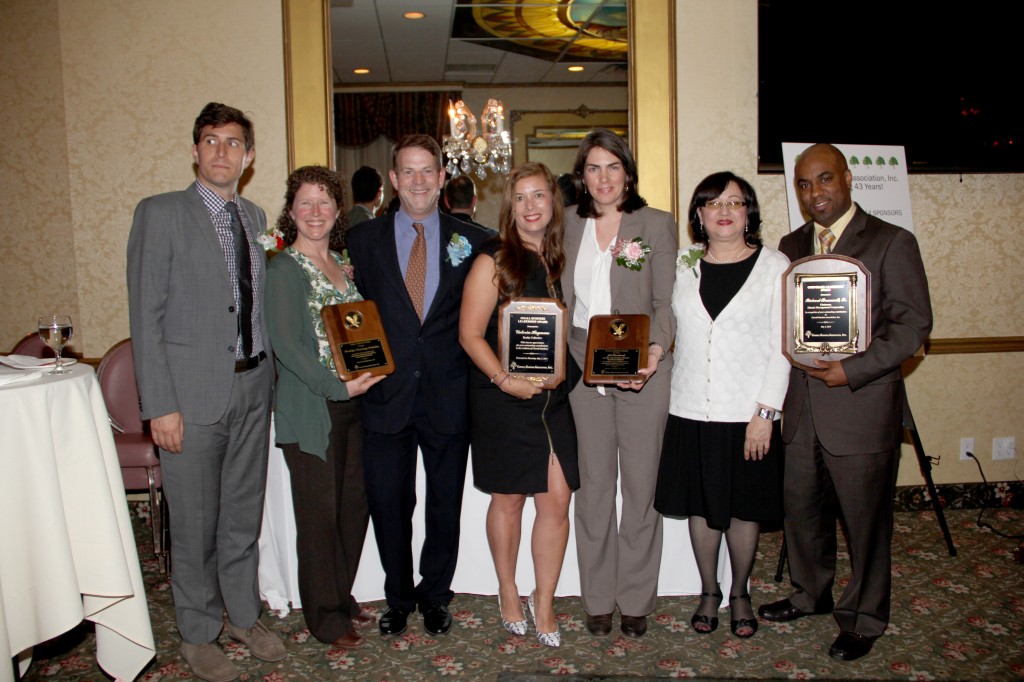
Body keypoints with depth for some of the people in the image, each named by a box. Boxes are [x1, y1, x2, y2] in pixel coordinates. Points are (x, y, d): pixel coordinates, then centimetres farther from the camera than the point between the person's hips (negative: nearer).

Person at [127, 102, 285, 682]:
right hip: (193, 393, -5)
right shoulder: (161, 214, -6)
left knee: (245, 514, 17)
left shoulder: (256, 217, 11)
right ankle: (199, 635, 27)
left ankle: (245, 616, 35)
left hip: (253, 388, 5)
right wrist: (161, 406, -14)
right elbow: (146, 317, -9)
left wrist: (269, 375, 5)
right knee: (196, 524, 8)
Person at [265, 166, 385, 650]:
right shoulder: (283, 269, -7)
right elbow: (285, 345, -14)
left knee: (355, 504, 11)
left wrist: (368, 372, 1)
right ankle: (325, 616, 18)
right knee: (319, 511, 3)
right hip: (310, 410, -6)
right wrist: (337, 386, -19)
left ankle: (342, 599, 29)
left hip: (353, 401, 7)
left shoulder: (343, 264, 14)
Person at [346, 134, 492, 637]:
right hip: (387, 396, 0)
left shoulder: (471, 241, 3)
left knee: (445, 506, 12)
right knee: (389, 505, 10)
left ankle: (434, 595, 33)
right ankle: (398, 597, 32)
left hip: (449, 397, 0)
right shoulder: (363, 239, 4)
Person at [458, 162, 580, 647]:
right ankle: (508, 594, 29)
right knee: (509, 498, 8)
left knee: (557, 499, 1)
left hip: (553, 396, 4)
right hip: (503, 397, -4)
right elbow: (470, 333, -7)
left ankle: (544, 603, 18)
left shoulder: (559, 260, 10)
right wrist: (504, 379, -19)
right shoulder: (493, 261, -4)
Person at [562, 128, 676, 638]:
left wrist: (654, 353, -19)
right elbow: (561, 299, 11)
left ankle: (636, 601, 19)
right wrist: (557, 361, -3)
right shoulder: (569, 227, 11)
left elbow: (665, 302, -3)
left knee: (641, 486, 4)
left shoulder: (656, 224, 2)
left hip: (641, 372, -2)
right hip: (583, 371, 2)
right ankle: (597, 600, 21)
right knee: (593, 486, 8)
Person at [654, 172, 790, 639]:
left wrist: (765, 412, -10)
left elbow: (782, 346, -4)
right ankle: (709, 592, 30)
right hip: (690, 411, 2)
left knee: (744, 508, 10)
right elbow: (667, 328, 12)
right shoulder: (683, 264, 7)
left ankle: (739, 595, 31)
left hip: (748, 414, -2)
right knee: (701, 506, 11)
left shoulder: (775, 267, -1)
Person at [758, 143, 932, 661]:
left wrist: (853, 370, -18)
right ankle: (810, 595, 39)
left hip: (862, 409, -5)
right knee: (801, 510, 16)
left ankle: (863, 620, 26)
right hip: (801, 409, 5)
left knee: (865, 520, 7)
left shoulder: (892, 243, -4)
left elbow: (913, 323, -9)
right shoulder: (791, 246, 12)